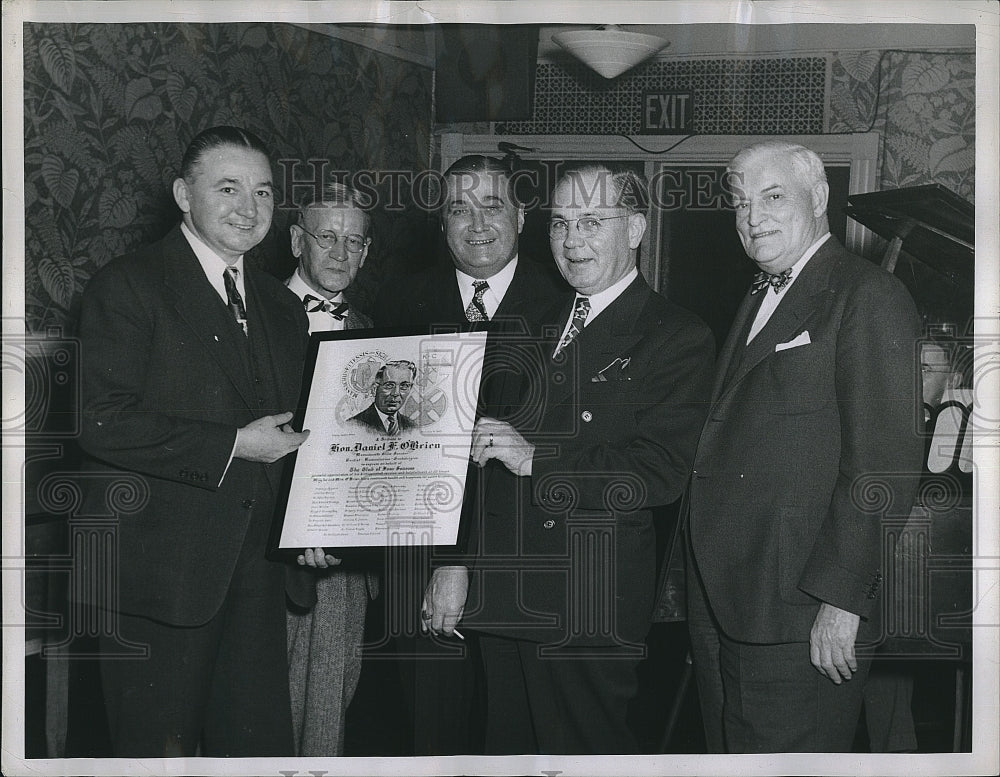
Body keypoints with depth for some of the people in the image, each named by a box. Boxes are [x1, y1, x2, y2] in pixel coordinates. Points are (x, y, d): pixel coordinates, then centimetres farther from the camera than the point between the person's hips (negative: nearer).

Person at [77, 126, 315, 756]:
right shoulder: (128, 286, -5)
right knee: (160, 750, 3)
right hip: (159, 574, -6)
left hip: (258, 575, 6)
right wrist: (231, 446, -15)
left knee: (261, 743, 8)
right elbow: (104, 423, -16)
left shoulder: (281, 306, 17)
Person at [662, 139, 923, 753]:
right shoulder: (758, 301, 20)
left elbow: (884, 465, -16)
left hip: (802, 619, -8)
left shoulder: (869, 297, -8)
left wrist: (841, 596, -20)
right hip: (721, 607, 8)